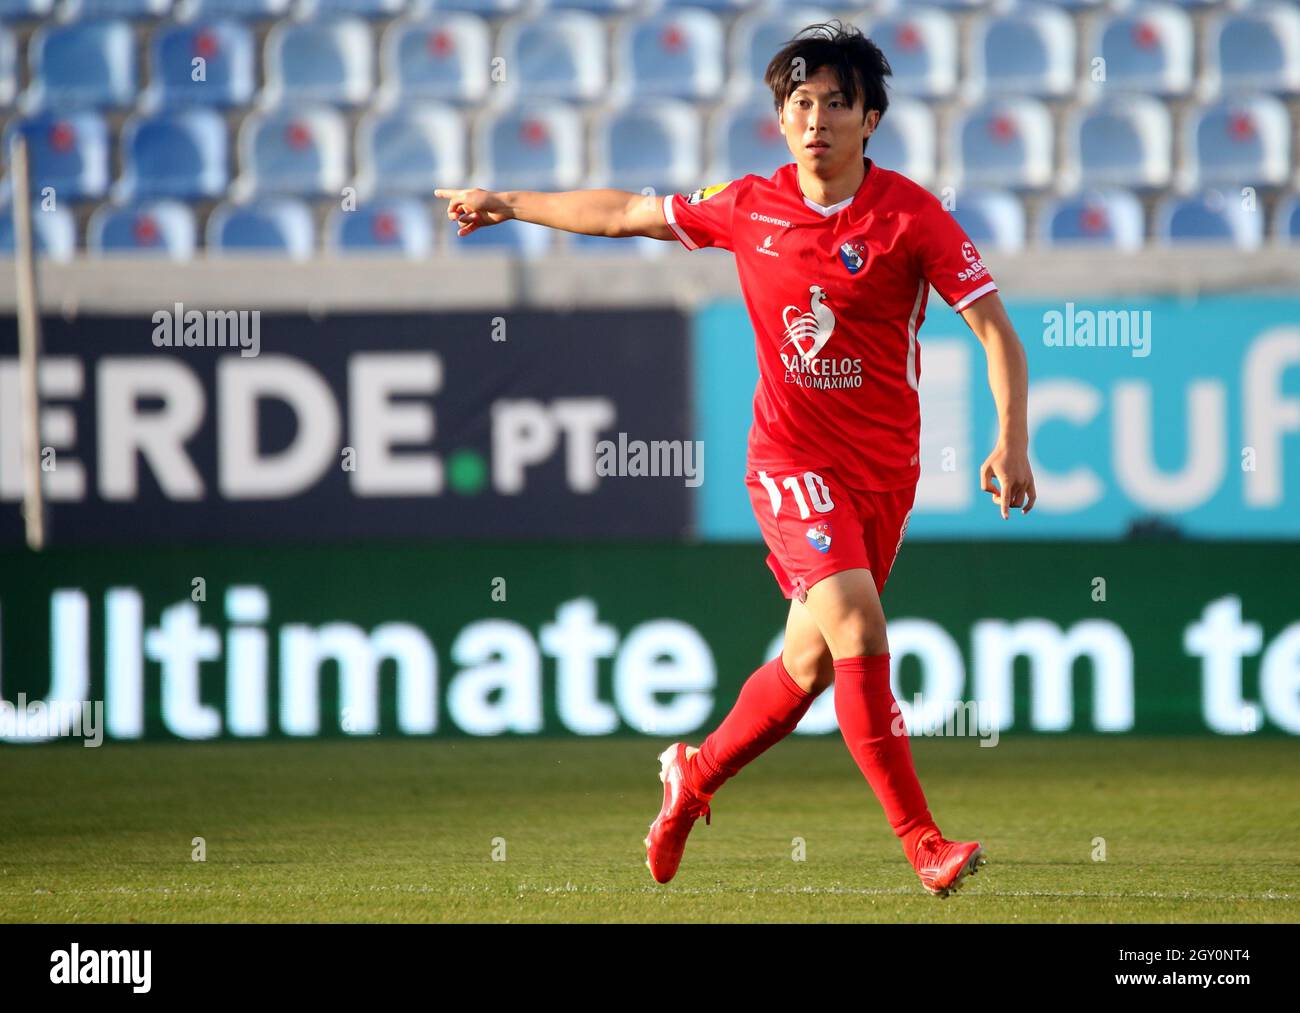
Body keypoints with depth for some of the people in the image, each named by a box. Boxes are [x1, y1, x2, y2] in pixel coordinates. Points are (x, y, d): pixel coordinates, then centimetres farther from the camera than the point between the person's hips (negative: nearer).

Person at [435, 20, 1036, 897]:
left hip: (884, 468, 1)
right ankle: (921, 840, -16)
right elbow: (627, 213, 16)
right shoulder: (749, 208, -1)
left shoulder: (912, 216, -7)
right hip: (792, 456, -1)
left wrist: (1012, 443, -20)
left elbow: (996, 331, -7)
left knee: (811, 663, 7)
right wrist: (509, 204, 24)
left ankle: (697, 773, 34)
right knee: (857, 632, -20)